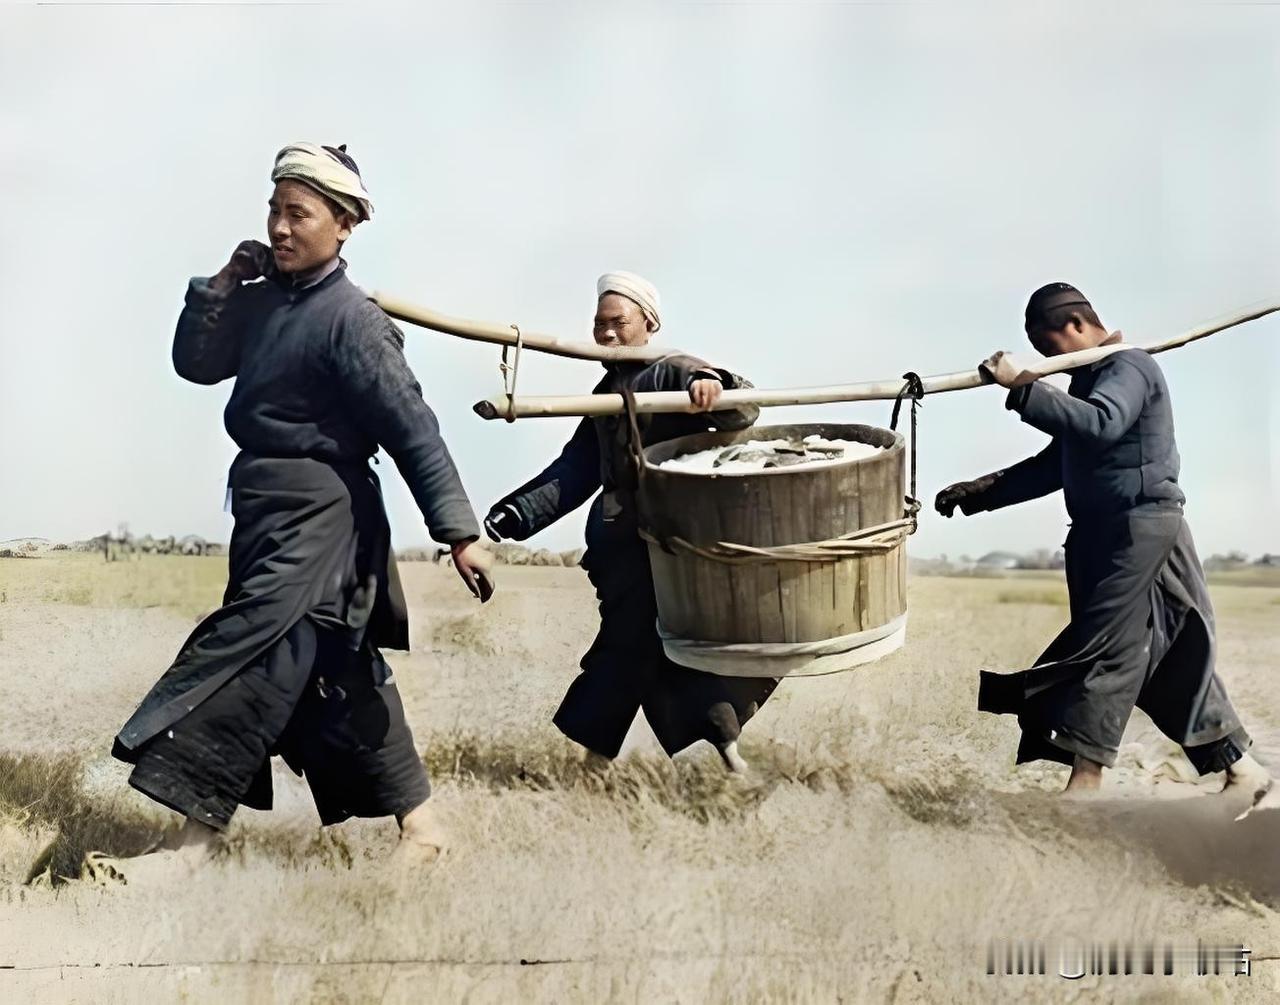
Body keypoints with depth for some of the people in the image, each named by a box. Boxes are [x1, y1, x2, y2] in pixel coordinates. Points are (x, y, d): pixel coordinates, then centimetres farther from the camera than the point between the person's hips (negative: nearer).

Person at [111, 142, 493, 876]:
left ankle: (194, 845, -10)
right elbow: (195, 364, 14)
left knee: (240, 665, -12)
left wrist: (459, 530, -23)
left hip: (318, 521, -9)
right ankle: (419, 825, 23)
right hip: (271, 515, 9)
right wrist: (222, 284, 0)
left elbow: (413, 431, -18)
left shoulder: (350, 320, -15)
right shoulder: (264, 302, 9)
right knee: (344, 685, 13)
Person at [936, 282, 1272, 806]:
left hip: (1140, 530, -10)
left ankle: (1084, 784, -15)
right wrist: (983, 492, 15)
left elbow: (1101, 424, -32)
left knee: (1104, 649, -13)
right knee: (1176, 657, 12)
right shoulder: (1089, 376, 19)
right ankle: (1239, 764, 20)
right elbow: (1056, 464, 23)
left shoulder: (1129, 367, -10)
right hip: (1107, 532, 10)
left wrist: (1022, 388, -36)